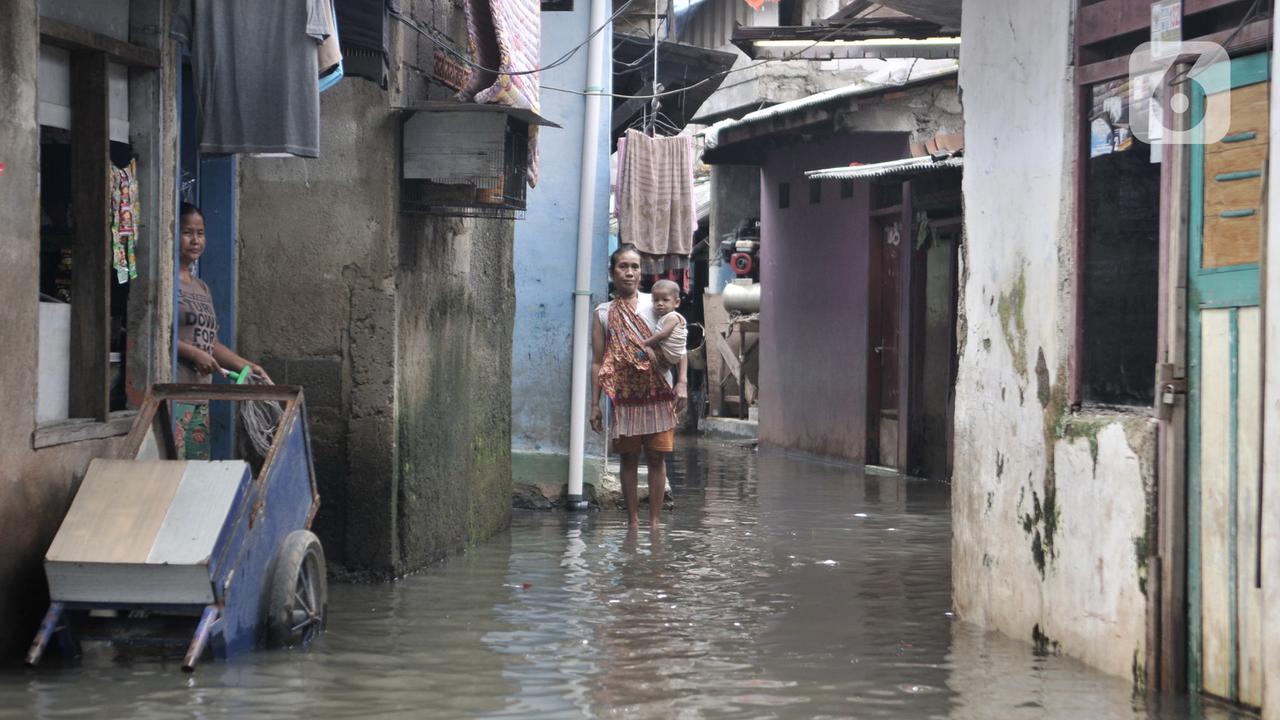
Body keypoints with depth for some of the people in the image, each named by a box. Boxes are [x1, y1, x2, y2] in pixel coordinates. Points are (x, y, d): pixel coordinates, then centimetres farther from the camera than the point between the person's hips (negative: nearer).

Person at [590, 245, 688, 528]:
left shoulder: (656, 303, 5)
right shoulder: (604, 313, 7)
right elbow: (597, 362, 7)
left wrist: (682, 382, -9)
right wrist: (595, 404, 3)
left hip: (658, 393, -1)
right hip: (624, 395, 1)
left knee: (656, 457, -1)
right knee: (628, 458, 4)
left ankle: (655, 521, 5)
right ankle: (633, 521, 11)